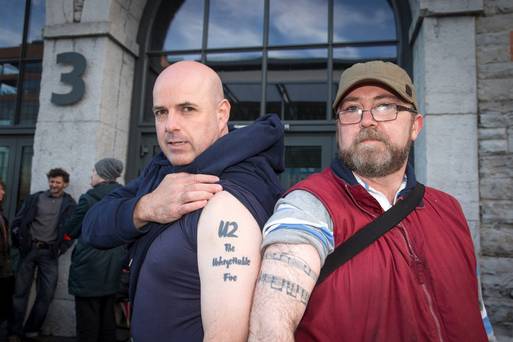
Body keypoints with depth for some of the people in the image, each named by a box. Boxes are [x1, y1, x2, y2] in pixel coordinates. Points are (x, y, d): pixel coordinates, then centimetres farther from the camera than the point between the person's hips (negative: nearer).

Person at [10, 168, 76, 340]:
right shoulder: (34, 198, 7)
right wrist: (20, 242, 1)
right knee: (20, 291, 4)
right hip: (29, 249, 1)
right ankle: (15, 330, 15)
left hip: (50, 253, 0)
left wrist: (61, 248, -6)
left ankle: (31, 330, 17)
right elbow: (18, 221, 9)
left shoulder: (70, 204, 3)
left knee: (46, 294, 2)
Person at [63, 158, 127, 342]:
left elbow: (70, 231, -2)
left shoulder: (90, 198, -13)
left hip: (89, 268, -6)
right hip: (113, 270, 6)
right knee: (107, 317, 16)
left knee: (88, 320, 3)